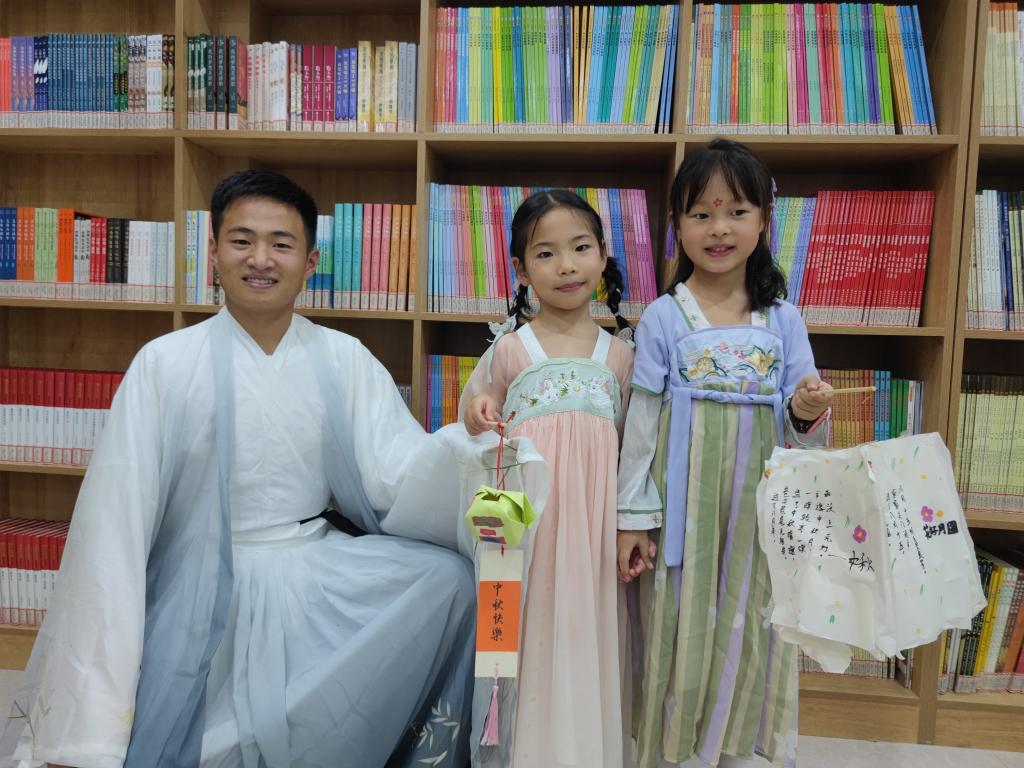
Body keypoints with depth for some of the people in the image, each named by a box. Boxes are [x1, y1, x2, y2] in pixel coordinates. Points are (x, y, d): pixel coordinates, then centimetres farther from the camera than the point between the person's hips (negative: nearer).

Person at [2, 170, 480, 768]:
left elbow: (400, 475, -7)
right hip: (202, 593, -2)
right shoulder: (165, 363, -6)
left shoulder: (344, 360, 0)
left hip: (317, 580, 2)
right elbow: (115, 517, -9)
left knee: (447, 578, -18)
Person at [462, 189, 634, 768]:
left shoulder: (620, 354, 7)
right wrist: (479, 417, -13)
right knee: (528, 635, 3)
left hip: (595, 517, 2)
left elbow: (630, 441, 13)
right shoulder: (510, 349, 1)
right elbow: (478, 417, 10)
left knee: (586, 630, 7)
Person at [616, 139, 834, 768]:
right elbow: (642, 423, -3)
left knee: (749, 635, 11)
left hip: (758, 510, 2)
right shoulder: (663, 319, -4)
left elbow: (798, 433, 7)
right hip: (682, 509, -2)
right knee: (678, 631, 7)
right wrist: (633, 517, -4)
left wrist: (808, 414, -16)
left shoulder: (783, 320, 3)